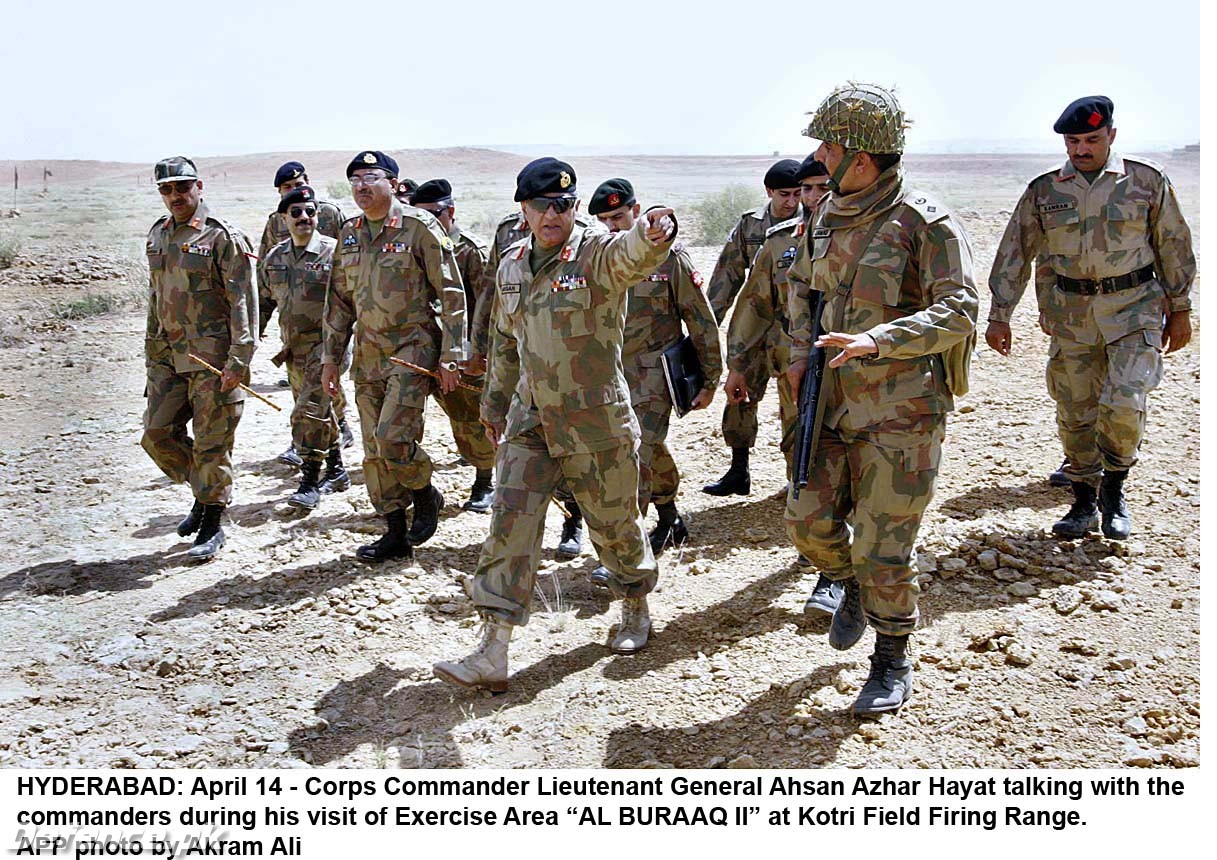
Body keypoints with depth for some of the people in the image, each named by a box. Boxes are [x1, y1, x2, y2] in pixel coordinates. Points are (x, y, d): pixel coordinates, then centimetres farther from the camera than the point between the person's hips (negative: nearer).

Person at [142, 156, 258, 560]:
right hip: (168, 357, 7)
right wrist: (152, 352, 19)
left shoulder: (223, 237, -8)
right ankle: (203, 494, 28)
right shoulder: (157, 235, 14)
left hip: (213, 357, -7)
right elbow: (155, 296, 21)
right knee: (156, 434, 7)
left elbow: (243, 303, -12)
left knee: (211, 443, -1)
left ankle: (211, 525, 12)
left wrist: (239, 360, -18)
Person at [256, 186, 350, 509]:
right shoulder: (273, 258, 9)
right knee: (322, 412, 15)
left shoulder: (334, 252, -9)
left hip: (326, 343, -6)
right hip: (293, 348, 6)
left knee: (311, 410, -13)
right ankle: (336, 471, 28)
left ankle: (310, 482, -6)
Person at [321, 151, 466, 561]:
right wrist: (330, 357, 13)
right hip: (368, 355, 7)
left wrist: (450, 357, -13)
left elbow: (451, 294, -8)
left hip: (413, 351, -7)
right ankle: (396, 534, 18)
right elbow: (339, 300, 17)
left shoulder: (419, 227, -8)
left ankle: (426, 495, 13)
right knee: (375, 449, 7)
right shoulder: (349, 233, 11)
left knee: (393, 438, -17)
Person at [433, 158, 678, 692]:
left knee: (614, 523, 11)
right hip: (530, 421, 5)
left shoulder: (599, 255, -13)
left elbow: (634, 253, -39)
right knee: (509, 525, -3)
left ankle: (636, 609, 41)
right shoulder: (512, 266, 7)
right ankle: (492, 655, 0)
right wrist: (495, 399, 27)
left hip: (597, 422, -5)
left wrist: (653, 232, -62)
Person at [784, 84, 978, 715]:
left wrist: (879, 339, -31)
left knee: (883, 547, -1)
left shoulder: (926, 223, -12)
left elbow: (960, 312, -18)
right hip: (836, 400, 6)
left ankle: (892, 662, 20)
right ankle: (853, 590, 37)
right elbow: (802, 284, 25)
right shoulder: (829, 215, 9)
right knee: (809, 519, 5)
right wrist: (801, 351, 11)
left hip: (902, 411, -6)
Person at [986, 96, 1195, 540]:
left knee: (1124, 404, -14)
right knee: (1074, 412, 5)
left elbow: (1174, 247, 7)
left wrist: (1180, 309, 7)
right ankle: (1084, 501, 21)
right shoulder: (1044, 190, 4)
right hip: (1070, 314, 2)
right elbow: (1015, 253, 5)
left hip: (1134, 308, -2)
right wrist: (999, 315, 0)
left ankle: (1114, 489, 11)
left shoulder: (1147, 180, 1)